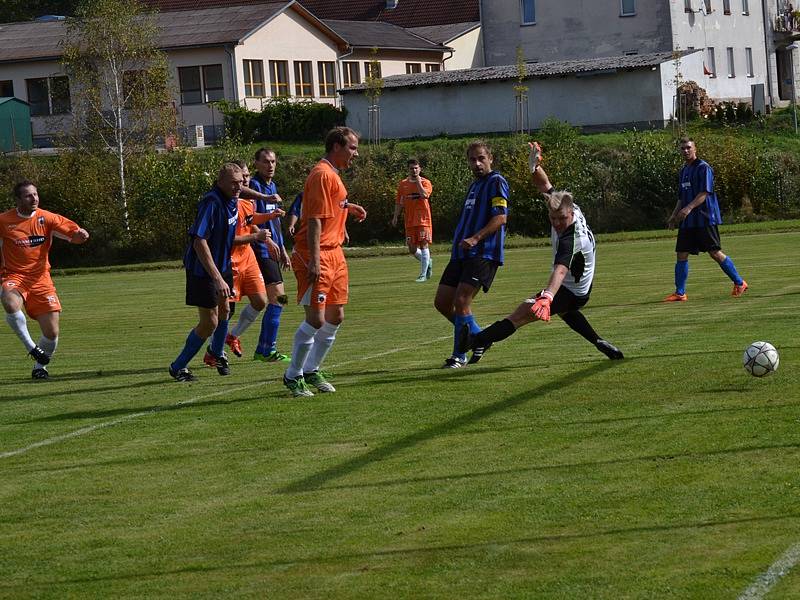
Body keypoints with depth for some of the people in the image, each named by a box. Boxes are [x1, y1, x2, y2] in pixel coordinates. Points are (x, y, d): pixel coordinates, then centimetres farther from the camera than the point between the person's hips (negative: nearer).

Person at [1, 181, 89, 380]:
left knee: (52, 333, -4)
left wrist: (81, 235, -24)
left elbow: (75, 234, -1)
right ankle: (31, 347, -16)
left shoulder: (46, 218, -1)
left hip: (40, 279, 2)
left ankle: (39, 367, 23)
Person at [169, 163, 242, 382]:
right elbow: (200, 242, -32)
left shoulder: (232, 200, 0)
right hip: (203, 270, -9)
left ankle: (217, 352, 49)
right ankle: (178, 367, 7)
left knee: (223, 309, 25)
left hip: (222, 265, 9)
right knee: (209, 323, -7)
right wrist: (217, 279, -35)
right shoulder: (212, 203, -28)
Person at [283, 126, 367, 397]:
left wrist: (348, 207, 14)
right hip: (316, 255, -10)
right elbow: (314, 219, -20)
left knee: (335, 316, 11)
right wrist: (314, 261, -25)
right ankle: (293, 376, 2)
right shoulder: (322, 175, -14)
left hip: (334, 254, 10)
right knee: (316, 319, -11)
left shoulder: (332, 174, 17)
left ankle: (312, 371, 23)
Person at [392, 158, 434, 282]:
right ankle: (427, 262, 29)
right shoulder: (403, 184, 10)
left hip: (423, 220, -4)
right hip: (410, 222, 4)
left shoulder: (425, 183, -1)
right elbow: (399, 202, 14)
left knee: (423, 245, -7)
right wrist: (395, 217, 6)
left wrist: (418, 181, -14)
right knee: (412, 250, 2)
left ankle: (423, 275, -2)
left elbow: (424, 195, -21)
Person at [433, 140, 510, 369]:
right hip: (461, 253, 10)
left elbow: (500, 217, -16)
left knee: (461, 302, -16)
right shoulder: (474, 185, 23)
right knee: (442, 302, 6)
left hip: (483, 254, -9)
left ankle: (459, 356, -5)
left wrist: (475, 238, -24)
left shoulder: (496, 182, -5)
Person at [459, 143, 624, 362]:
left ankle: (477, 340, -37)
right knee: (563, 310, 41)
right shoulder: (569, 207, -13)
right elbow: (545, 186, 1)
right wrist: (535, 167, -20)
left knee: (522, 313, -24)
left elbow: (560, 270, -54)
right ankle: (600, 343, 48)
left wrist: (547, 296, -70)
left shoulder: (571, 239, -37)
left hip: (571, 292, -10)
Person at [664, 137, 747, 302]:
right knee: (681, 255, 2)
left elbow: (705, 193, -18)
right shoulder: (684, 170, 17)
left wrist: (689, 208, -27)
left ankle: (739, 283, 7)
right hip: (687, 221, 8)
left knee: (715, 253, -6)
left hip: (705, 219, -8)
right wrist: (674, 215, 14)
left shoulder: (703, 168, -9)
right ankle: (680, 293, 6)